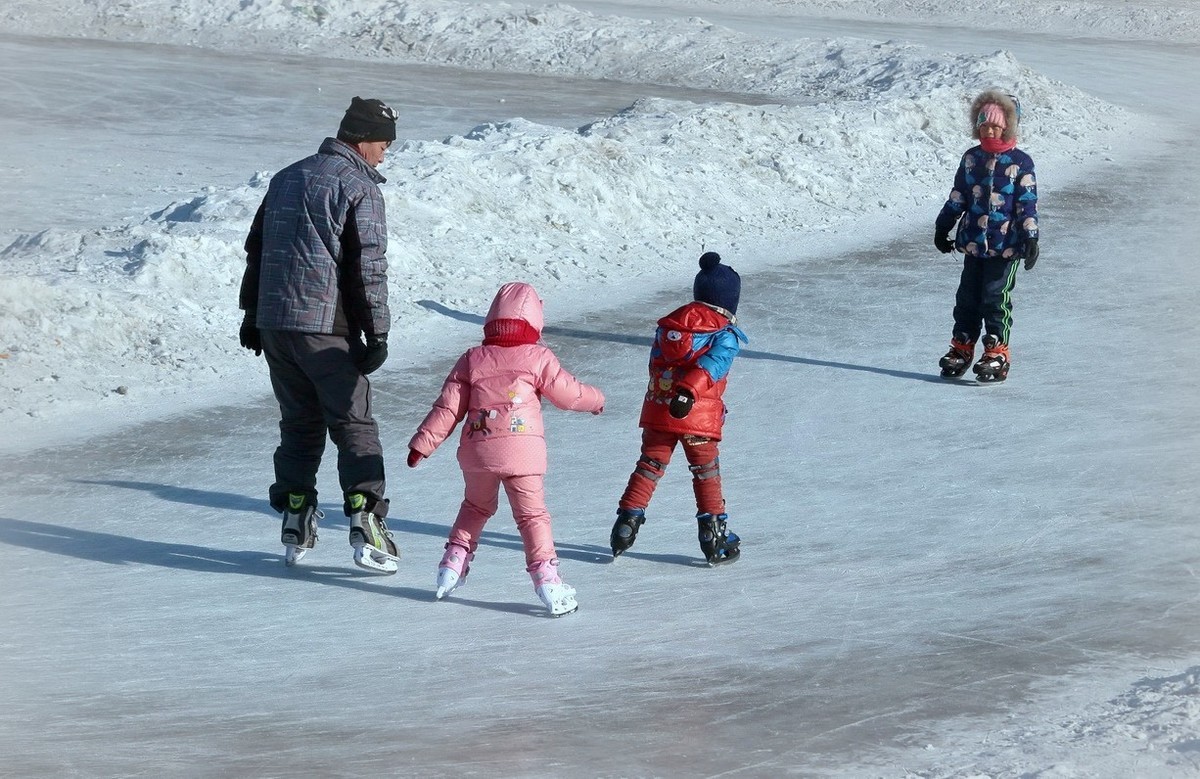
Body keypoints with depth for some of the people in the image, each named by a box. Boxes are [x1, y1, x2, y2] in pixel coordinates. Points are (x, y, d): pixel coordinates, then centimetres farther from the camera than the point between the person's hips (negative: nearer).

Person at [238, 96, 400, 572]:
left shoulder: (286, 178, 15)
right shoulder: (358, 187, -8)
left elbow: (256, 248, 20)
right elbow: (368, 267, -14)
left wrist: (252, 314, 26)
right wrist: (377, 333, -11)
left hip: (273, 323, 6)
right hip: (327, 329, -6)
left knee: (298, 423, 16)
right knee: (353, 425, -1)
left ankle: (295, 524, 14)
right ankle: (364, 524, -10)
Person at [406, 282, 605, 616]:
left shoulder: (472, 360, 8)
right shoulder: (537, 358, 0)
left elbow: (448, 408, 7)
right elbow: (568, 393, 6)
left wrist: (422, 443, 12)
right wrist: (596, 400, 27)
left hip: (477, 450, 3)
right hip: (522, 450, -3)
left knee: (476, 507, 26)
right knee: (532, 514, -1)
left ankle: (453, 562, 25)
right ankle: (545, 576, -13)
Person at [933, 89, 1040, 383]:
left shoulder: (1020, 162, -3)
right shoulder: (972, 158, 10)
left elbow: (1027, 203, -4)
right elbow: (957, 197, 18)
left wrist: (1030, 238, -9)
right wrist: (943, 228, 20)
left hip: (1005, 246, -4)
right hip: (973, 242, 5)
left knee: (995, 298, -6)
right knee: (967, 296, 7)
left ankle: (997, 353, 0)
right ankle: (961, 348, 17)